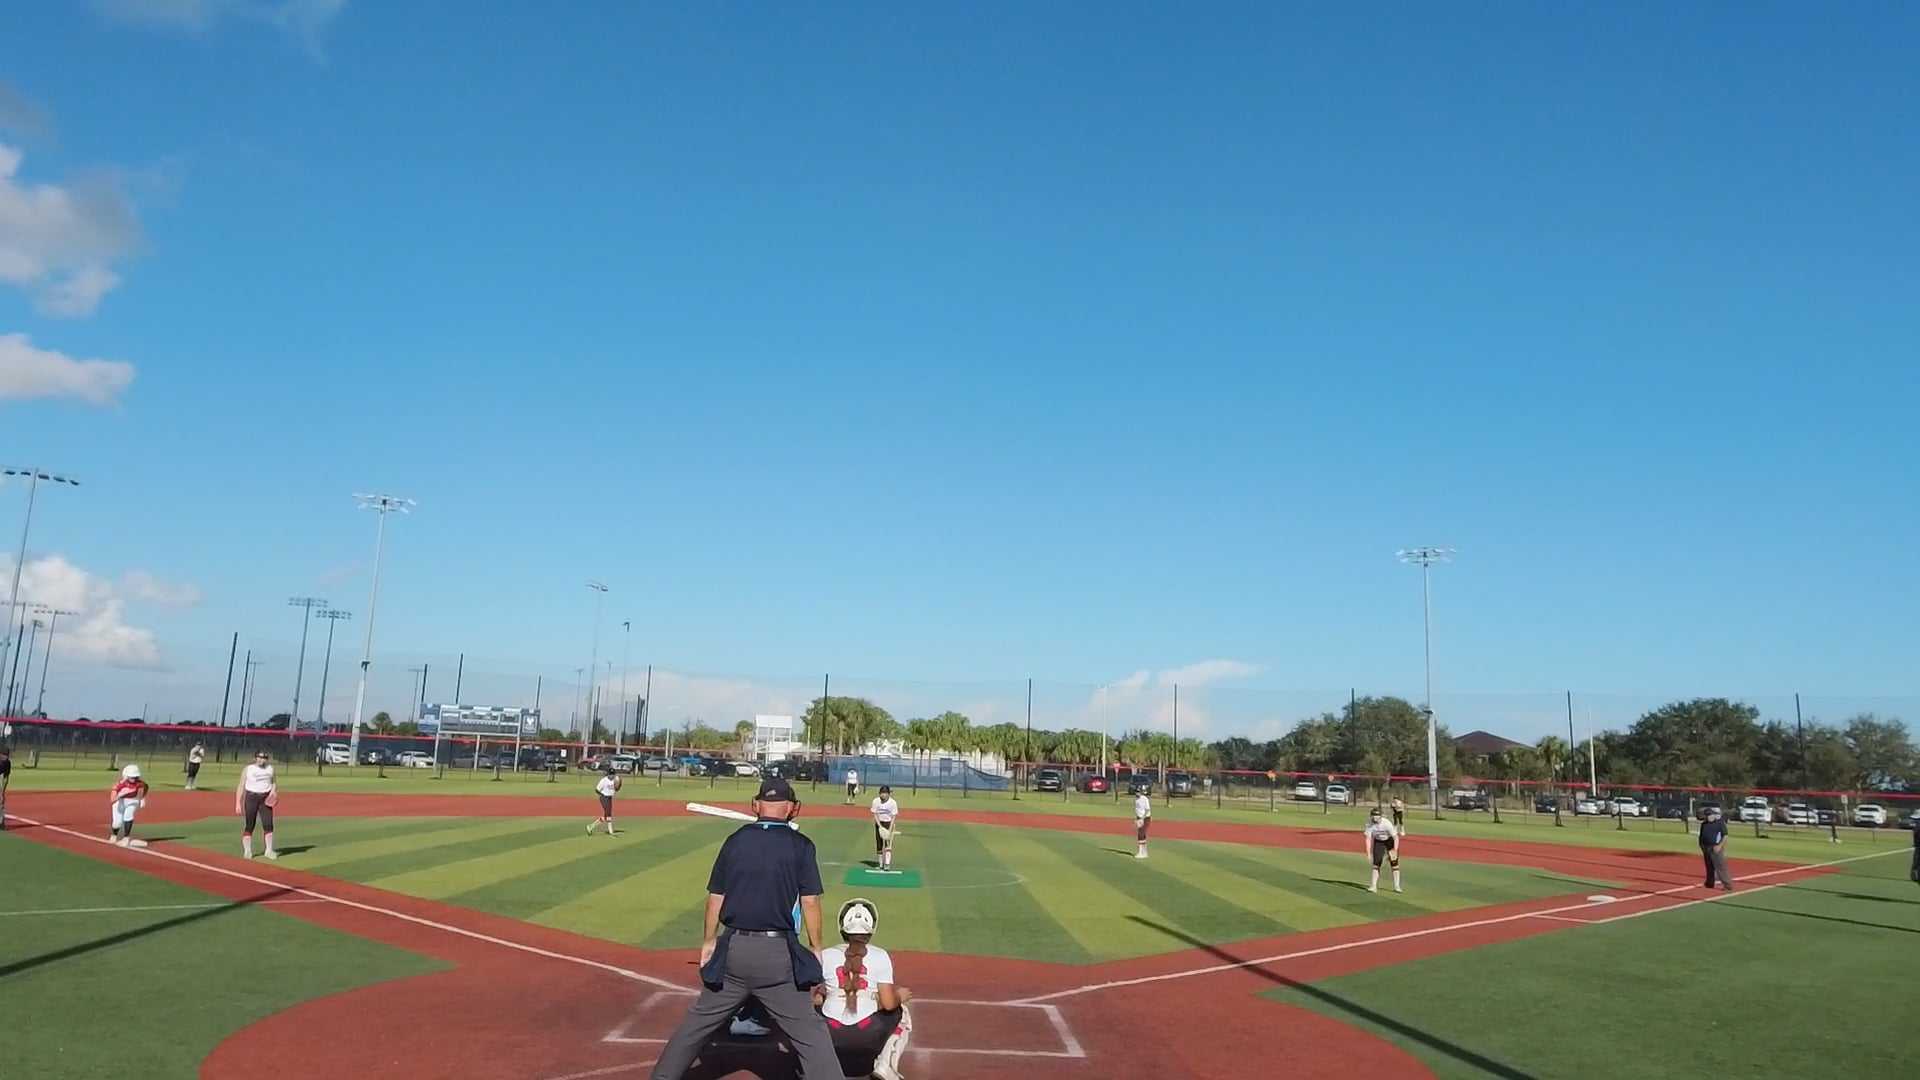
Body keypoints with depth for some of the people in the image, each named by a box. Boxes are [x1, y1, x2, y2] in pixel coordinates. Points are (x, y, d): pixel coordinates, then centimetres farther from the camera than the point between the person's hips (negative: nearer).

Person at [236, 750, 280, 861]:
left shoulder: (270, 769, 8)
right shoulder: (247, 770, -2)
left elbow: (274, 782, 21)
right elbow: (241, 787, -3)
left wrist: (273, 791, 0)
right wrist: (238, 803, -9)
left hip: (266, 799, 3)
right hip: (251, 797, -3)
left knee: (268, 824, -6)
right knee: (249, 825, 1)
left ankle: (269, 850, -1)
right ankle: (247, 851, 12)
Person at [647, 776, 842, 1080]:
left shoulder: (736, 840, 5)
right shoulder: (800, 845, -4)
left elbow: (715, 897, 8)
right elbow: (810, 901, -6)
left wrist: (710, 941, 19)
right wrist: (816, 947, 3)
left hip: (733, 947, 3)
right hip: (778, 951, -3)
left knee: (698, 1022, 19)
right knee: (809, 1030, -1)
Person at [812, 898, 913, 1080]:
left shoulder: (825, 955, 2)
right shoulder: (879, 956, -2)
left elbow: (816, 999, 3)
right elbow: (888, 1004, -5)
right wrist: (899, 996, 17)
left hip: (831, 1035, 2)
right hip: (868, 1036, -2)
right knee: (902, 1014, 27)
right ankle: (886, 1064, 8)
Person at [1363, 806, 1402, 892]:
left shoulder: (1386, 823, -33)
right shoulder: (1370, 824, -23)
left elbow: (1395, 837, -28)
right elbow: (1368, 838, -17)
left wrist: (1395, 851, -33)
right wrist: (1369, 852, -24)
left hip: (1390, 840, -3)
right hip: (1378, 841, 3)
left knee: (1394, 862, -7)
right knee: (1376, 862, -1)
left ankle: (1396, 886, 3)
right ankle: (1373, 886, 2)